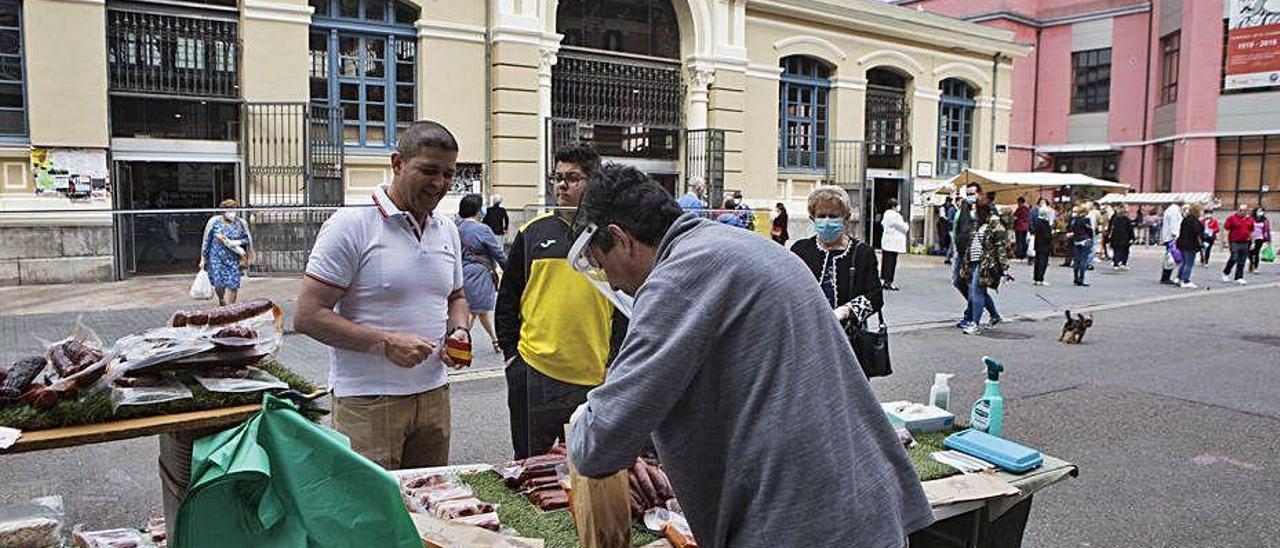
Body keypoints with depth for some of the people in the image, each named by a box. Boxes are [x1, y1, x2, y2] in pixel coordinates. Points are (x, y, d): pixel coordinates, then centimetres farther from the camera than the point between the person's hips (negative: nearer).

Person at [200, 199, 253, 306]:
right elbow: (206, 241, 4)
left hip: (234, 260, 1)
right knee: (218, 284, -6)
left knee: (232, 285, -5)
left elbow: (247, 239, 9)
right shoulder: (214, 222, -2)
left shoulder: (240, 224, 1)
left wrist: (237, 242, -12)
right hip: (217, 258, -1)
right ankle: (221, 300, 26)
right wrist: (203, 258, 7)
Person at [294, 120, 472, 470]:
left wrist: (459, 331, 3)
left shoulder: (448, 231, 11)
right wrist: (385, 343, -20)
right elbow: (307, 317, -13)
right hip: (367, 402, -6)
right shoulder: (351, 225, -10)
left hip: (434, 395, 6)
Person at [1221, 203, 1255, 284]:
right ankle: (1226, 272, 10)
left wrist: (1251, 242, 15)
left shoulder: (1250, 219, 9)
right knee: (1234, 259, -11)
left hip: (1245, 243, 4)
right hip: (1234, 243, -4)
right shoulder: (1232, 218, -4)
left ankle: (1239, 278, 10)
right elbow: (1226, 230, -5)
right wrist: (1226, 241, -11)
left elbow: (1251, 232, 18)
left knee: (1241, 262, 5)